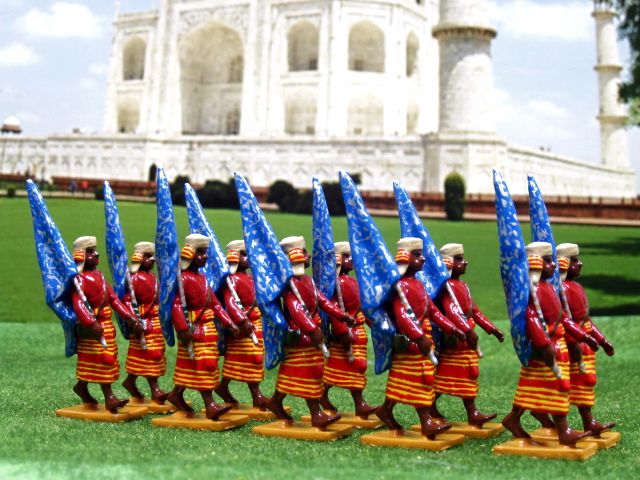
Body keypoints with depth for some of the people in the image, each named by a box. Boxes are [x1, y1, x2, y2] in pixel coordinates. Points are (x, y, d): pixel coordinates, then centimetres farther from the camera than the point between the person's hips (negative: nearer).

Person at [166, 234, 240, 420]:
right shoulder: (184, 279, -15)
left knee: (189, 365, 16)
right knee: (203, 364, -9)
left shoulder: (202, 277, 13)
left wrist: (228, 322, 7)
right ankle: (210, 406, -9)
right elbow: (176, 305, -23)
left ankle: (177, 395, 30)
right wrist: (183, 329, -29)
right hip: (194, 329, -9)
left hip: (207, 327, 9)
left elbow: (214, 303, 14)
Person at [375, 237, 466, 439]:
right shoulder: (401, 285, -16)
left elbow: (432, 310, 16)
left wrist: (453, 329, 9)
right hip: (410, 341, -9)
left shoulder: (418, 284, 15)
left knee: (402, 382, 15)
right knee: (420, 381, -6)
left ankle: (386, 411, 25)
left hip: (421, 338, 9)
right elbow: (402, 315, -28)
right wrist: (420, 337, -38)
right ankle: (426, 422, -3)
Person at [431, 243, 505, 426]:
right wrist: (468, 331, -39)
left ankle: (472, 413, 14)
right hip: (456, 337, -10)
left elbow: (474, 310, 19)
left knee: (469, 376, 10)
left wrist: (492, 329, 14)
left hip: (466, 337, 10)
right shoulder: (448, 286, -15)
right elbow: (452, 310, -29)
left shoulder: (463, 285, 16)